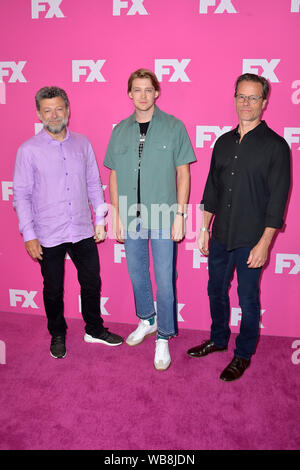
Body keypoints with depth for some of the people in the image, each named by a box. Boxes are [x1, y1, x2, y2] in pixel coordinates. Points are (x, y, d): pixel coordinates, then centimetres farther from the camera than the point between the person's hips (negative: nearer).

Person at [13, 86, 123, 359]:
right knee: (53, 290, 12)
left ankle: (95, 330, 35)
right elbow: (21, 195, -5)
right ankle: (57, 336, 35)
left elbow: (94, 184, 9)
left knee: (92, 283, 13)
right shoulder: (29, 150, -6)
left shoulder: (82, 143, 4)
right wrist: (29, 235, -9)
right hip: (49, 236, -2)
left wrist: (100, 220, 7)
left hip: (83, 232, 3)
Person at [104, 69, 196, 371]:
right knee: (137, 273, 16)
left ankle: (163, 338, 17)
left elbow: (183, 174, -2)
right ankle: (147, 320, 38)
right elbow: (114, 176, 9)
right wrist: (117, 216, 4)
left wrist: (179, 214, -8)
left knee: (164, 280, 1)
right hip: (131, 217, 4)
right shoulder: (120, 131, 6)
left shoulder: (174, 127, -2)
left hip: (162, 217, -3)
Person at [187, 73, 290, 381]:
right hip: (220, 237, 5)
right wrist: (205, 229, 11)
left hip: (250, 240, -5)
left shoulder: (275, 145, -7)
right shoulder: (224, 142, 9)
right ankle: (218, 339, 40)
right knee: (216, 291, 18)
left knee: (248, 299, 8)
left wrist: (264, 243, -15)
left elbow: (277, 198, -10)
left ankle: (243, 355, 28)